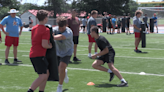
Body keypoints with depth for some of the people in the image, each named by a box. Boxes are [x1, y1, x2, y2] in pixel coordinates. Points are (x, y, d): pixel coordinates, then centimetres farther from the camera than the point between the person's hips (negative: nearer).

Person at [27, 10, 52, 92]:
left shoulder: (34, 28, 12)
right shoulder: (46, 30, -13)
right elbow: (44, 44, -21)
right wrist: (50, 46, -1)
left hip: (32, 54, 9)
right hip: (39, 55, -9)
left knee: (46, 73, 17)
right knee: (43, 76, -10)